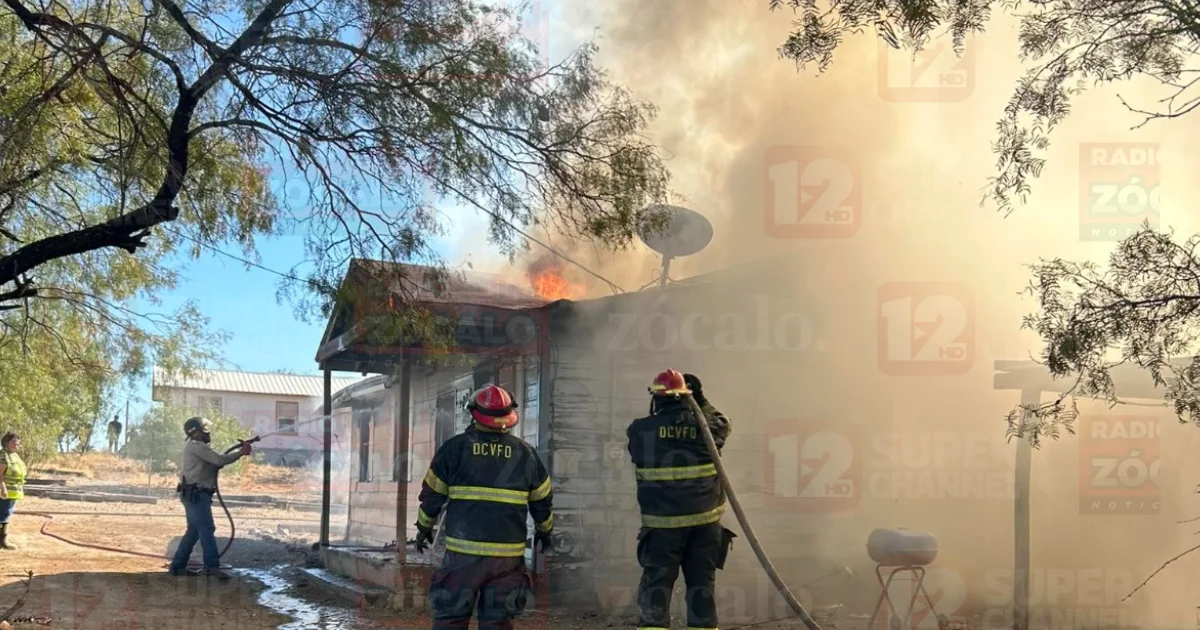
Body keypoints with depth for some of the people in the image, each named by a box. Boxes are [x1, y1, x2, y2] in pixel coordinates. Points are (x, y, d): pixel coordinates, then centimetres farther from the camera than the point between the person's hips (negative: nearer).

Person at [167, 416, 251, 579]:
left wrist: (237, 453, 4)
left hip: (196, 494, 11)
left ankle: (178, 565, 16)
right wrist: (241, 453, -9)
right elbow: (219, 460, -19)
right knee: (207, 529, -14)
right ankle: (212, 566, -19)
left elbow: (215, 464, 18)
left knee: (194, 530, 13)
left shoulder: (198, 448, 23)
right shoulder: (196, 446, -10)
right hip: (195, 494, -11)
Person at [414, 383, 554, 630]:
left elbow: (432, 495, 6)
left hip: (464, 552, -2)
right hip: (508, 555, 2)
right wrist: (544, 531, 33)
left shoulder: (455, 448, -1)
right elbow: (542, 501, 15)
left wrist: (424, 528, 23)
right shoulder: (526, 453, 5)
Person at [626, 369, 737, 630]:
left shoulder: (640, 430, -7)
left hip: (662, 523, -2)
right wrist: (701, 399, 24)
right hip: (704, 520, 2)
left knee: (656, 584, 5)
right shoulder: (705, 426, -2)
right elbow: (722, 423, 20)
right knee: (702, 583, 10)